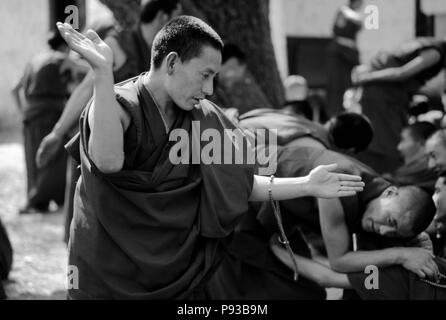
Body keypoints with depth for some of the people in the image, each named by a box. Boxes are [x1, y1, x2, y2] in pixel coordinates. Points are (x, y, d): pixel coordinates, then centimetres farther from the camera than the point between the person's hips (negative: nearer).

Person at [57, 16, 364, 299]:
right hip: (110, 279, -5)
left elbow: (240, 185, 4)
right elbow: (108, 161, -38)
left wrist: (306, 185, -2)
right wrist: (103, 71, -41)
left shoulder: (205, 119, 3)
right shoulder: (118, 105, -16)